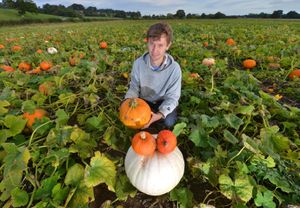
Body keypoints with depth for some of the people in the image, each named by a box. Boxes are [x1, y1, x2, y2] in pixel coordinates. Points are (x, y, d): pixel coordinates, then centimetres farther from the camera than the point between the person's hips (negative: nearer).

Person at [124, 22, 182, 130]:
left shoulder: (174, 68, -24)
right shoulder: (138, 63, -18)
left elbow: (172, 97, -19)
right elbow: (134, 88, -7)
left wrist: (159, 114, -37)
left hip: (163, 103, -1)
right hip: (144, 101, 2)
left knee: (168, 122, -27)